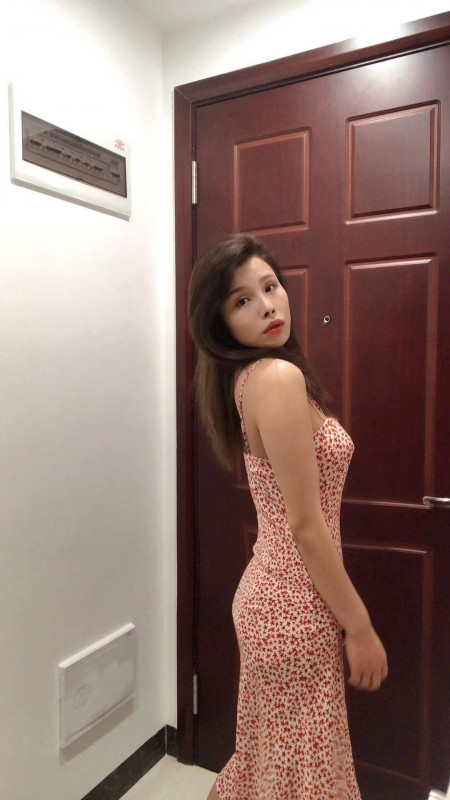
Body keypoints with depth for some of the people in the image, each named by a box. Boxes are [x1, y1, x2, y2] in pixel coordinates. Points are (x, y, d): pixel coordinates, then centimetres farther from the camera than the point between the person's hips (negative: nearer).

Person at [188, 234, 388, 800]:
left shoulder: (247, 376, 5)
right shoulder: (279, 376, -22)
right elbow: (305, 525, -22)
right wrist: (360, 626, -12)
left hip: (269, 589, 8)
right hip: (296, 606, -8)